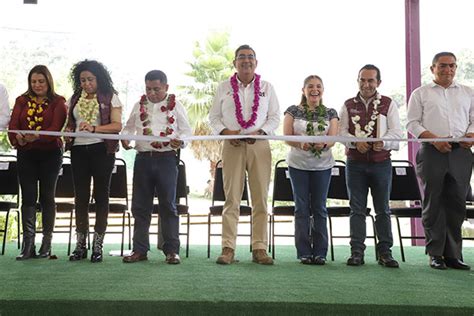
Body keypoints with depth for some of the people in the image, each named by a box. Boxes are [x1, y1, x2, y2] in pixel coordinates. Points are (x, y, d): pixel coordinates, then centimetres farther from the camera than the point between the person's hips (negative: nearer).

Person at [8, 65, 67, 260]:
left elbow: (56, 128, -14)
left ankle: (46, 244, 12)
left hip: (50, 153, -2)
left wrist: (37, 136, -32)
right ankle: (28, 245, -1)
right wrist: (18, 138, -23)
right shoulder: (22, 101, 11)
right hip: (26, 154, 3)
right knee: (28, 198, -1)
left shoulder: (58, 102, 0)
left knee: (47, 197, 5)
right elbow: (13, 125, -1)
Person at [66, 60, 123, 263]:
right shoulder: (74, 99, 15)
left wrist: (94, 128, -22)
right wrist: (68, 132, -3)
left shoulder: (110, 98, 1)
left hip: (102, 149, -4)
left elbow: (117, 125, -8)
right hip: (78, 150, 4)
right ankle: (80, 245, 13)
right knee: (80, 197, 4)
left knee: (101, 196, 1)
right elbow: (69, 124, 21)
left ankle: (97, 246, 9)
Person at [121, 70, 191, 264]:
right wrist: (125, 138, -2)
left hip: (167, 159, -3)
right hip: (143, 158, 3)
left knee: (168, 205, 1)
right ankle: (140, 249, 16)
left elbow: (187, 131, 3)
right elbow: (129, 127, 19)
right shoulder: (139, 105, 12)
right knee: (140, 206, 7)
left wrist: (180, 140, -18)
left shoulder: (175, 105, 3)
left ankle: (171, 250, 8)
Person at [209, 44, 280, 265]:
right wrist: (225, 131, -8)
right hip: (232, 145, -1)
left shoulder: (267, 88, 12)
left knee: (260, 198, -1)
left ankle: (259, 248, 4)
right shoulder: (224, 88, 11)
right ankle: (228, 248, -1)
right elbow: (214, 116, 10)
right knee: (231, 198, -3)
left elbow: (275, 117, 9)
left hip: (259, 145, 1)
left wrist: (260, 132, -8)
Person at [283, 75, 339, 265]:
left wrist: (323, 144, -28)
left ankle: (320, 252, 8)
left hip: (322, 165, 1)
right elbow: (286, 136, -5)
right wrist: (301, 144, -26)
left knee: (319, 208, 3)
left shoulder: (330, 113, 6)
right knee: (302, 208, 0)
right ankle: (304, 252, 6)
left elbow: (333, 138, -4)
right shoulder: (293, 111, 4)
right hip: (298, 165, -1)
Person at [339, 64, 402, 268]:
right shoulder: (348, 105, 9)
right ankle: (356, 251, 5)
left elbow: (396, 132, -3)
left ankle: (385, 252, 10)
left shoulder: (388, 104, 6)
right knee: (357, 209, 2)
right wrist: (356, 142, -18)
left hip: (381, 162, -1)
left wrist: (383, 142, -24)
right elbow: (341, 131, 1)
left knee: (382, 209, 4)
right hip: (355, 162, 1)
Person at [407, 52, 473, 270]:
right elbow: (412, 123, 3)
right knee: (433, 204, 0)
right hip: (432, 152, -2)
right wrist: (433, 139, -12)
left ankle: (453, 254, 9)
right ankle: (435, 254, 7)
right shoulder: (421, 94, 10)